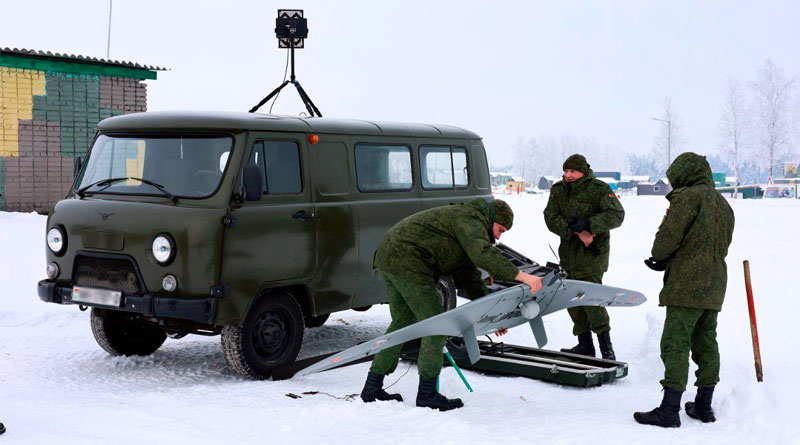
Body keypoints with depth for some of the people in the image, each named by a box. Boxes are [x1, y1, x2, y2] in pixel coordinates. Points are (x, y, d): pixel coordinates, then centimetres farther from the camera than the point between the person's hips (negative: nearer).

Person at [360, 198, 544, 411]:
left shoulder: (466, 220, 25)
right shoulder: (472, 220, -6)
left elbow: (469, 276, 27)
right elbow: (483, 254, -27)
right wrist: (521, 276, -31)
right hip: (408, 263, -11)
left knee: (402, 322, 19)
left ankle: (372, 387, 21)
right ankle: (427, 393, 0)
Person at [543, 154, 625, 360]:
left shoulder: (600, 189, -7)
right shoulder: (558, 190, 6)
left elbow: (616, 215, -16)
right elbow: (551, 218, -5)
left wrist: (588, 225, -28)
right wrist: (577, 232, -19)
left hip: (592, 253, -6)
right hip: (569, 252, 6)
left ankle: (606, 348, -5)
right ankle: (584, 345, 21)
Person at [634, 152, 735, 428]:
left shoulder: (688, 197, -10)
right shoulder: (723, 204, 18)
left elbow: (667, 237, -17)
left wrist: (659, 256, 7)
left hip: (687, 286, -9)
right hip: (714, 286, 9)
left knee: (676, 345, -9)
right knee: (705, 343, 14)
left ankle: (669, 410, -11)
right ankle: (703, 406, 21)